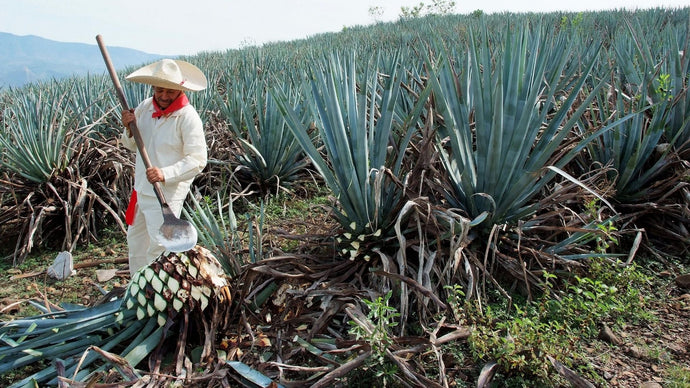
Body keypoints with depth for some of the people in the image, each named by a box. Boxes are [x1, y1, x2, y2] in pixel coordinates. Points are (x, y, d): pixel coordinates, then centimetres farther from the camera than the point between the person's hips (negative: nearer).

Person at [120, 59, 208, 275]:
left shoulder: (188, 117, -18)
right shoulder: (145, 107, 2)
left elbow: (197, 160, -20)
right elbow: (132, 146, 13)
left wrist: (166, 174, -31)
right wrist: (129, 129, -9)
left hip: (167, 194, -8)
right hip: (141, 189, 8)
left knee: (159, 248, -2)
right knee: (135, 242, 23)